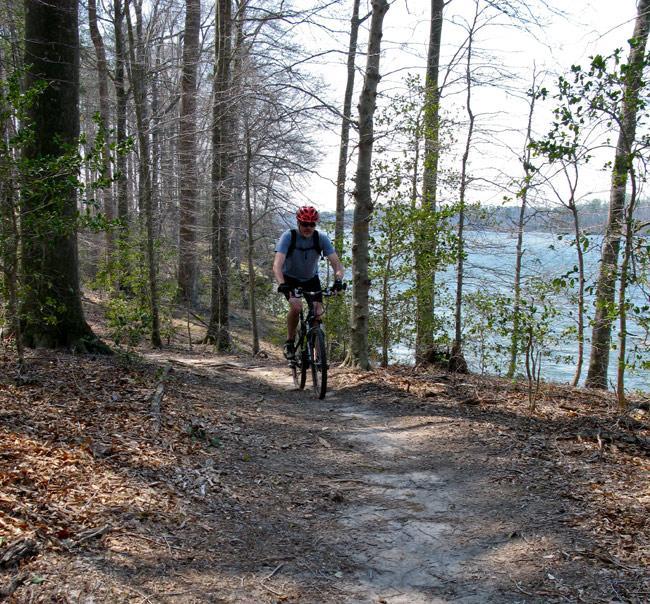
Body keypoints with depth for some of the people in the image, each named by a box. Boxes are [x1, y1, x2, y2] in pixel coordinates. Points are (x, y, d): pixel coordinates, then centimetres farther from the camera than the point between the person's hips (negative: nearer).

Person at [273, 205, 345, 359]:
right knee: (296, 307, -28)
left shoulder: (321, 238, -21)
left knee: (318, 312, -15)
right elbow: (277, 266, -38)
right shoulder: (288, 236, -28)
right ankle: (290, 342, -3)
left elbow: (336, 264, -25)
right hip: (290, 279, -2)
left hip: (311, 279, 2)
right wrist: (282, 286, -55)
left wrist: (338, 280, -46)